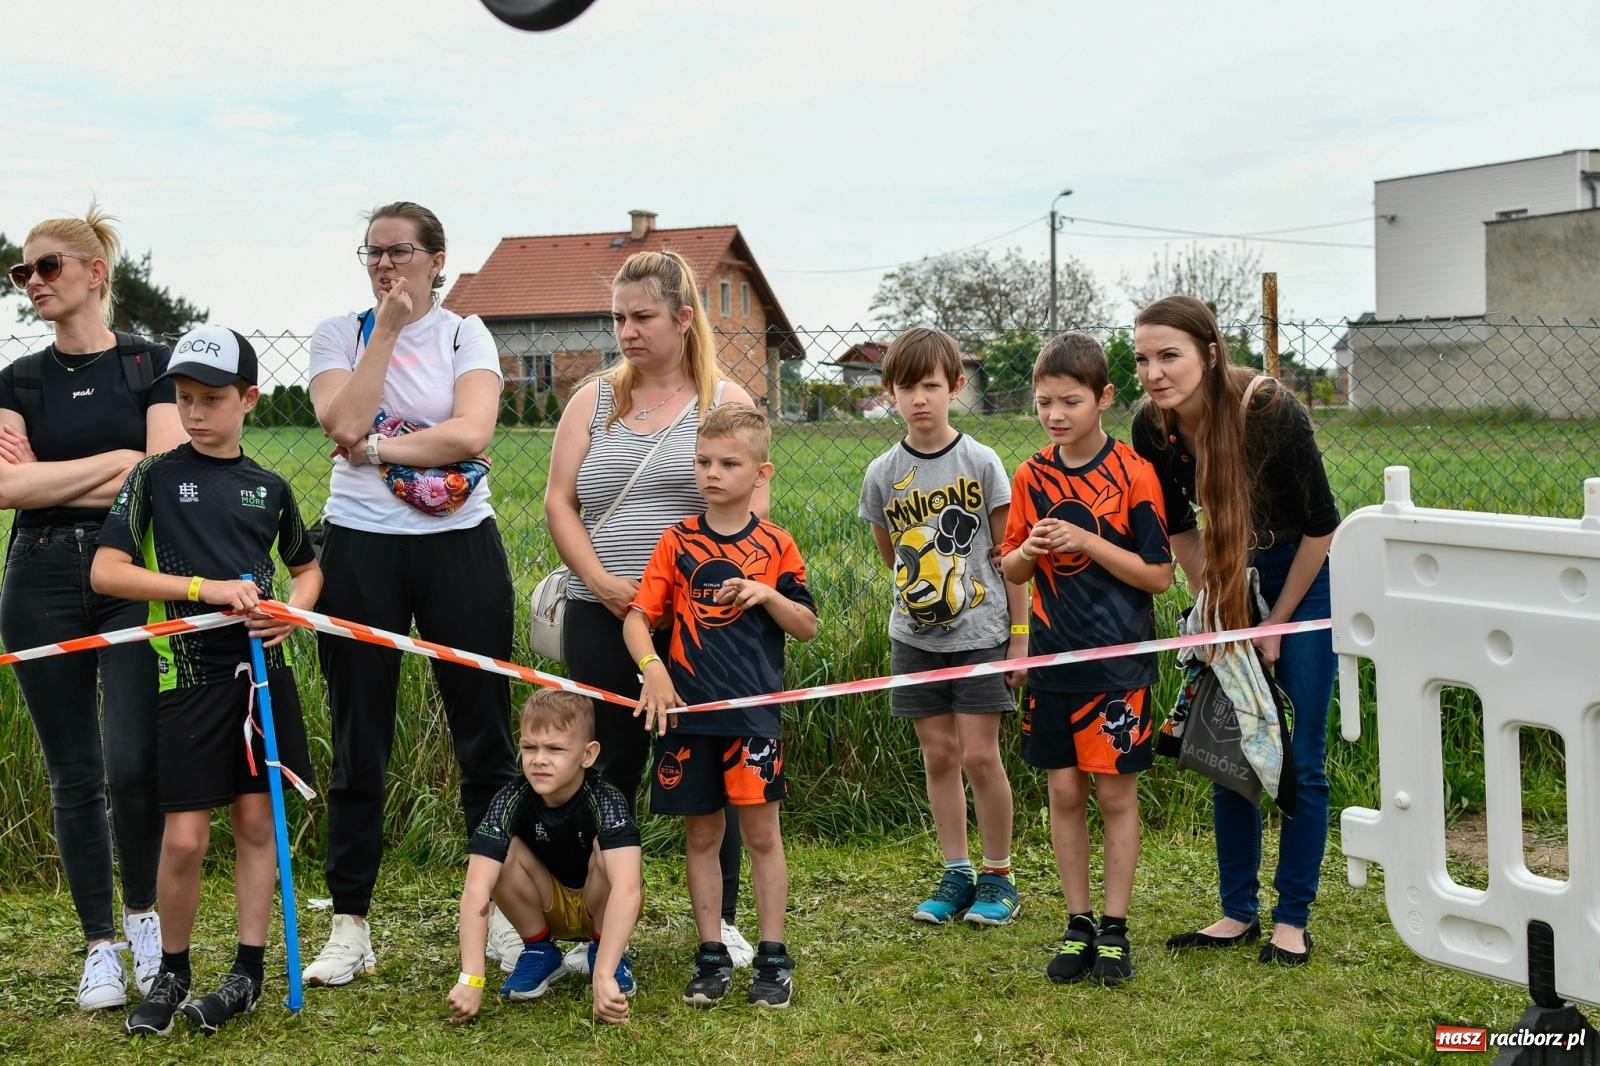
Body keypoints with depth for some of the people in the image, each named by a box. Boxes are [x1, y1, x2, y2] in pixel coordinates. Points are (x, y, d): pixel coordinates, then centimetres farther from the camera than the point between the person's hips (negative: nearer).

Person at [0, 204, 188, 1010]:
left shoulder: (151, 365, 2)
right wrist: (116, 460, -8)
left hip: (134, 578, -3)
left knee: (133, 765, -12)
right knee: (74, 775, 5)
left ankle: (144, 913, 14)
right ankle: (100, 948, 16)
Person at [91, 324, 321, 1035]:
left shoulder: (269, 487, 8)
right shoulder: (155, 477, -1)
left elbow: (306, 567, 21)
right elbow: (106, 572, -8)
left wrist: (293, 610, -1)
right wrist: (207, 587, -16)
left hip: (262, 668, 3)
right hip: (190, 673, -3)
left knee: (256, 821, 6)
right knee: (185, 838, -3)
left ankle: (248, 971, 17)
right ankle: (171, 971, 18)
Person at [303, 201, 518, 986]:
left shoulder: (467, 335, 4)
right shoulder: (340, 334, 6)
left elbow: (472, 433, -13)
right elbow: (343, 424, -13)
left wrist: (374, 447, -11)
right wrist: (388, 330, -10)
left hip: (460, 546, 0)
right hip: (360, 547, 1)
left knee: (483, 736, 4)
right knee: (358, 743, 5)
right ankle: (349, 927, 14)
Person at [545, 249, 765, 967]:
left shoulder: (726, 402, 4)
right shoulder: (593, 400, 10)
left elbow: (752, 506, -4)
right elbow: (558, 502, 6)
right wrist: (601, 580, -9)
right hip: (603, 619, 2)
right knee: (611, 769, 6)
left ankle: (722, 920, 17)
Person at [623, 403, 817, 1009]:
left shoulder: (774, 546, 3)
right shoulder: (677, 542, 4)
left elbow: (807, 627, 5)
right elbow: (637, 618, 0)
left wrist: (768, 595, -12)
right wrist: (652, 667, -18)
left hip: (753, 710, -1)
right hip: (687, 709, 2)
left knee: (760, 831, 1)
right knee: (700, 834, 8)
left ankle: (773, 958, 12)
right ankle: (711, 957, 19)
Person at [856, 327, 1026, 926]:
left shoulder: (981, 462, -6)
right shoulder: (883, 473, 1)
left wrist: (1020, 634, -6)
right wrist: (924, 589, 9)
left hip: (980, 632, -3)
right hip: (916, 635, 3)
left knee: (979, 755, -3)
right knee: (938, 754, 8)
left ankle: (999, 877, 13)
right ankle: (956, 876, 19)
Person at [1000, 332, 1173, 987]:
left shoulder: (1132, 474, -9)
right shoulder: (1031, 477, 4)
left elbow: (1159, 575, -10)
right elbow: (1011, 571, 10)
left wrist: (1087, 542, -20)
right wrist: (1029, 550, -12)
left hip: (1118, 661, -4)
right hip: (1054, 659, 4)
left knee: (1115, 792, 4)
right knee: (1064, 791, 8)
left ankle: (1115, 930, 15)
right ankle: (1077, 925, 20)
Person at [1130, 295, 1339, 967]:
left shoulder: (1270, 412, -29)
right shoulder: (1152, 429, -15)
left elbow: (1321, 526, -19)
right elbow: (1179, 528, 1)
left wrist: (1276, 622, -12)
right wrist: (1219, 610, -3)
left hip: (1305, 579, -5)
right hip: (1235, 579, 5)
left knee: (1301, 760, -3)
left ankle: (1292, 921, 8)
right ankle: (1238, 913, 16)